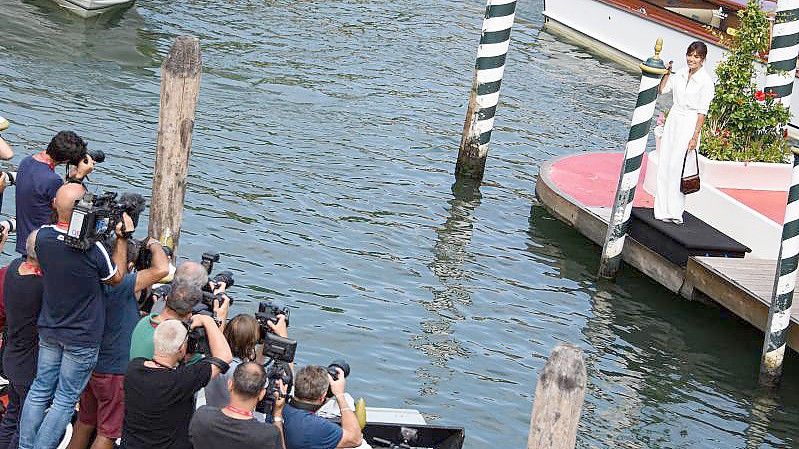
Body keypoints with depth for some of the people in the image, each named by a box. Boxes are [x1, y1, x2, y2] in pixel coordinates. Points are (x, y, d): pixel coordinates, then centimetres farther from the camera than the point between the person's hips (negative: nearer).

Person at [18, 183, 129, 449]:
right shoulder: (93, 248, -27)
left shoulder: (42, 236, -13)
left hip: (49, 331, 5)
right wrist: (122, 239, -5)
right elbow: (115, 278, -7)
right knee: (65, 401, 7)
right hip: (82, 338, -5)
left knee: (40, 390, 18)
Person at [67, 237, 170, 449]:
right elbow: (161, 269, -31)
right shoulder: (120, 285, -26)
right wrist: (154, 244, -13)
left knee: (85, 422, 23)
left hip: (91, 367, 8)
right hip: (116, 372, -8)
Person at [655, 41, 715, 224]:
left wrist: (695, 137, -15)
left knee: (676, 167, -9)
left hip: (689, 124, -6)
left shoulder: (706, 81, -11)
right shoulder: (681, 74, 7)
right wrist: (667, 73, 3)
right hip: (673, 120, 6)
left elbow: (702, 112, -12)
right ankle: (663, 210, 11)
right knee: (664, 164, 4)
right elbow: (662, 90, 18)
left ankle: (675, 212, -3)